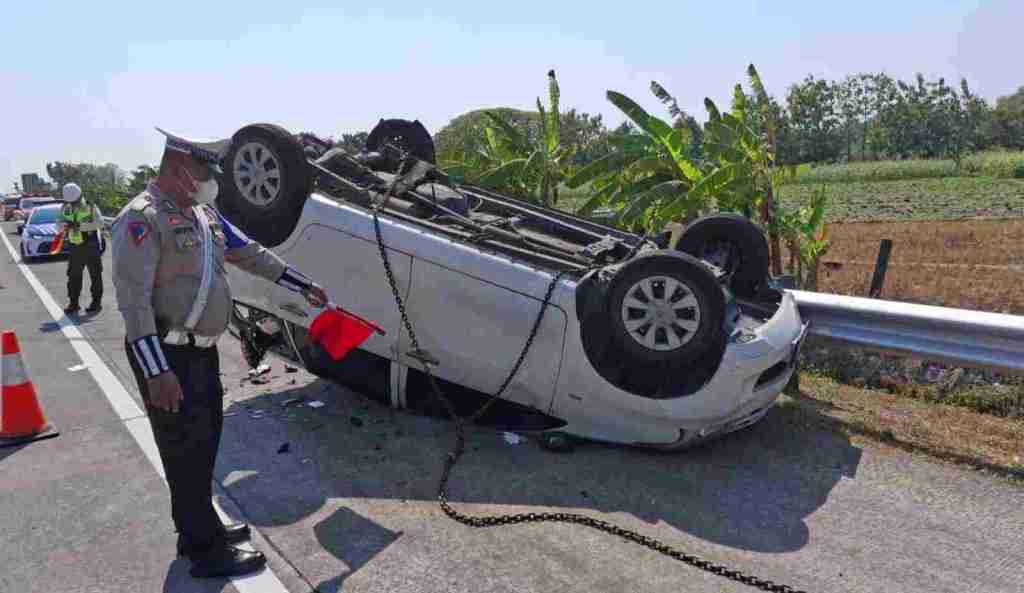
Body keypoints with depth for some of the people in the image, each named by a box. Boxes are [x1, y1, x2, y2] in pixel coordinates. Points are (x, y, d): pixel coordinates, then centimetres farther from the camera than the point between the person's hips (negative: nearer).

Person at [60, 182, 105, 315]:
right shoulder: (65, 208, 6)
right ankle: (73, 303, 16)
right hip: (75, 247, 5)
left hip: (91, 245, -4)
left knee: (95, 275, 2)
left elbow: (100, 223, -20)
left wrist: (79, 225, -29)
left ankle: (96, 302, 10)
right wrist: (65, 225, -19)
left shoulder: (90, 206, -8)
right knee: (73, 276, 7)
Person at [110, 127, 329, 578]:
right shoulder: (142, 218, -16)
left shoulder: (203, 213, 12)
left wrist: (304, 286, 19)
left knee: (204, 443, 18)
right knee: (186, 451, 1)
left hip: (203, 351, 9)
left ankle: (198, 528, 35)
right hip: (167, 355, -9)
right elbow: (133, 300, -21)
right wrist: (157, 372, -24)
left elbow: (251, 254, 19)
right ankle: (205, 550, 14)